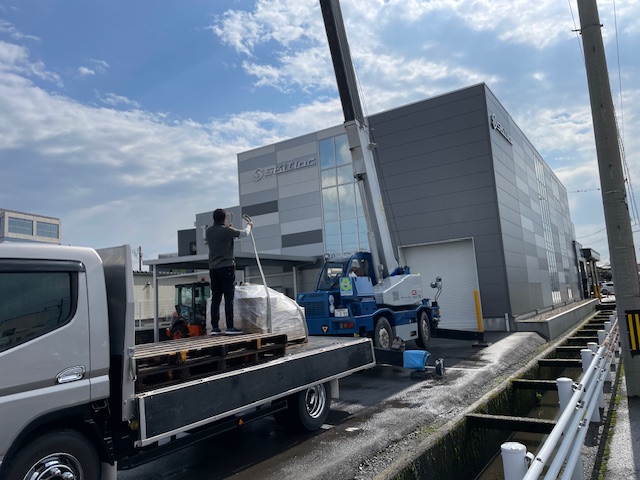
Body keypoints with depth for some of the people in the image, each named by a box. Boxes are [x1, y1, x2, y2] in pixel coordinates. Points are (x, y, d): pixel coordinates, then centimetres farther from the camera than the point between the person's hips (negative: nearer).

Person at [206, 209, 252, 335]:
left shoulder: (209, 231, 6)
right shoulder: (227, 231, -9)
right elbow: (244, 233, 5)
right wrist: (249, 225, 25)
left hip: (213, 268, 6)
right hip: (226, 267, -6)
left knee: (215, 298, 7)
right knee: (229, 298, -3)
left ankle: (214, 327, 9)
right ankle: (230, 327, -4)